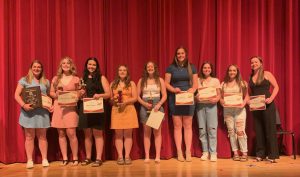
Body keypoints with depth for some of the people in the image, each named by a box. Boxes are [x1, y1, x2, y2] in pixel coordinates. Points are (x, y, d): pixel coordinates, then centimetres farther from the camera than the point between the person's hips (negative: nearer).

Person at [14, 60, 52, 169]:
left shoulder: (46, 82, 14)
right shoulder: (24, 80, 4)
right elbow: (17, 95, -2)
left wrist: (51, 105, -1)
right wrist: (23, 105, -17)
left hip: (42, 111, 2)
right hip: (29, 112, -2)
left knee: (42, 136, 6)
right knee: (29, 136, 2)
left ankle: (44, 159, 11)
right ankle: (29, 160, 9)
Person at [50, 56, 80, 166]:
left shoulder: (76, 79, 7)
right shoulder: (56, 79, 11)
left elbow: (79, 94, 9)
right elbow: (51, 92, 13)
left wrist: (76, 97, -11)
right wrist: (56, 95, -7)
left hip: (70, 108, -2)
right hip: (58, 108, 2)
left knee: (71, 133, -9)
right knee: (61, 134, 4)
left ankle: (75, 158, 3)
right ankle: (65, 158, 12)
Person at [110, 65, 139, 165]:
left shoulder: (131, 83, 9)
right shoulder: (113, 84, 14)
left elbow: (135, 98, 1)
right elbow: (109, 98, 12)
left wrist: (126, 102, -13)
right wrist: (113, 100, -9)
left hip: (129, 110, -1)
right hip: (116, 110, 1)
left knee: (128, 134, -1)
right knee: (118, 135, 0)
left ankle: (127, 156, 2)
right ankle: (120, 156, 3)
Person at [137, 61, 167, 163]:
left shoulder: (160, 80, 6)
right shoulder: (141, 80, 8)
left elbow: (164, 95, 3)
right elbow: (137, 96, 4)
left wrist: (159, 105, -13)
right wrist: (144, 103, -12)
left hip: (157, 106, 0)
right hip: (145, 107, 1)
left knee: (157, 131, -1)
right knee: (147, 131, 2)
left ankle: (157, 156, 0)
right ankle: (147, 156, 4)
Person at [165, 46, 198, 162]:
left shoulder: (191, 67, 9)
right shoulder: (171, 68, 5)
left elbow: (195, 83, 6)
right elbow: (166, 83, 1)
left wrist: (192, 90, -14)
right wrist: (173, 89, -18)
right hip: (175, 99, -1)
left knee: (187, 126, 2)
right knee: (177, 126, 0)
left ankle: (188, 152, 7)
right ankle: (179, 152, 6)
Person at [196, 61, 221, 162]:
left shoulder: (215, 80, 8)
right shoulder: (198, 80, 11)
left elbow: (219, 94, 5)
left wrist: (216, 99, -15)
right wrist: (196, 97, -13)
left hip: (211, 105, -1)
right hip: (200, 105, 1)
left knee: (212, 129, -7)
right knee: (202, 130, 1)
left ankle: (213, 152, -2)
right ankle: (205, 152, 10)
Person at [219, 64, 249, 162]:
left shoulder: (242, 83, 6)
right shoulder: (223, 84, 12)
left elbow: (247, 96, 5)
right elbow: (220, 97, 12)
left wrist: (244, 103, -12)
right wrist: (222, 102, -9)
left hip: (239, 109, -2)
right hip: (227, 110, 3)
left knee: (240, 131, -9)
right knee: (231, 131, 4)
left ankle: (244, 153, 1)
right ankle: (235, 153, 13)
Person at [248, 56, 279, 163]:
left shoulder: (267, 74, 1)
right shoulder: (250, 77, 14)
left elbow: (276, 87, -2)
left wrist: (271, 98, -16)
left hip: (267, 105, -4)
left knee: (270, 128, -3)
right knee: (258, 130, 6)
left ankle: (272, 155, 3)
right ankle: (260, 154, 14)